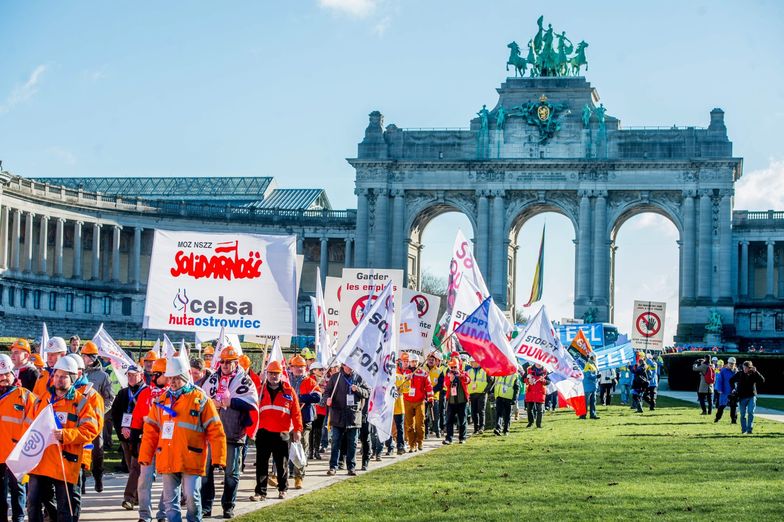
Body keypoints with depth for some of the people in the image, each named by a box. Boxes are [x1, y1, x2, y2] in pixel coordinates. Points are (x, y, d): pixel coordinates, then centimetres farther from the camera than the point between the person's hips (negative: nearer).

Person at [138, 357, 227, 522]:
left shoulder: (200, 399, 0)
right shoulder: (162, 400, 12)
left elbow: (215, 431, -2)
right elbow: (150, 431, 14)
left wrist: (218, 458, -7)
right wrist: (145, 455, 7)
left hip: (191, 460, -4)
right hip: (167, 460, 4)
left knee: (191, 496, -8)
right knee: (170, 500, 6)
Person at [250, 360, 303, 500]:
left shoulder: (288, 391, 3)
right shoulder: (260, 390, 6)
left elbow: (296, 412, 3)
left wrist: (297, 429, -2)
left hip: (282, 434, -1)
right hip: (263, 432, 1)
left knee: (282, 464, 9)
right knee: (261, 464, 0)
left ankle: (283, 489, 24)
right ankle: (260, 491, 3)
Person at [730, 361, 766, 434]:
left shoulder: (753, 374, -2)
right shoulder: (739, 374, 0)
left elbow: (762, 380, -14)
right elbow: (731, 381, 14)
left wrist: (756, 372, -19)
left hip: (752, 396, -1)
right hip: (742, 397, 1)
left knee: (751, 412, -10)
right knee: (743, 414, 4)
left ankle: (750, 429, -4)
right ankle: (744, 429, 14)